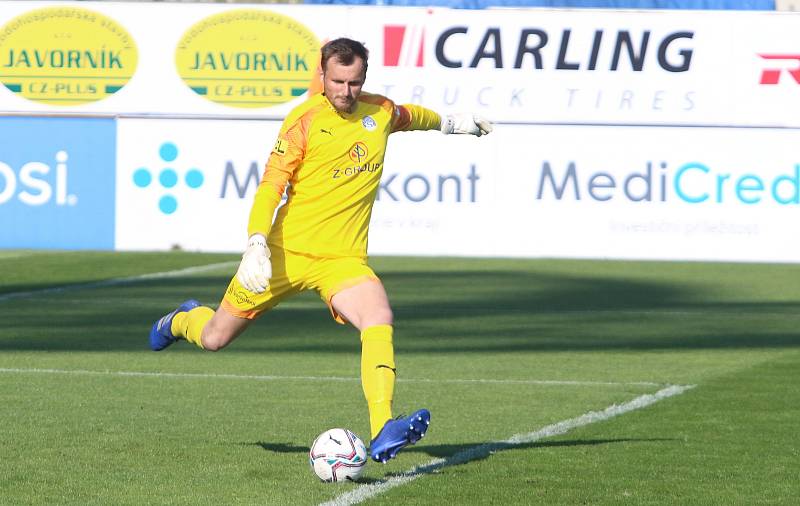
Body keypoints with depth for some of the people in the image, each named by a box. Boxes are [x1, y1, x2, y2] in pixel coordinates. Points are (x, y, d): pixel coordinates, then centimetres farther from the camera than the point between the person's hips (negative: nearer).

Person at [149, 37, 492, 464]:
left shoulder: (381, 112, 5)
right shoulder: (304, 120, -10)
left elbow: (409, 116, 31)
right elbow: (271, 185, -13)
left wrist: (450, 122, 46)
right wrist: (257, 244, -25)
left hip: (342, 260, 3)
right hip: (285, 252, -2)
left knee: (379, 320, -28)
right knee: (214, 339, 8)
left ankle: (383, 435, -35)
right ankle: (184, 320, 46)